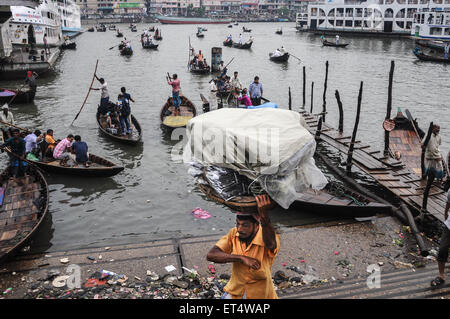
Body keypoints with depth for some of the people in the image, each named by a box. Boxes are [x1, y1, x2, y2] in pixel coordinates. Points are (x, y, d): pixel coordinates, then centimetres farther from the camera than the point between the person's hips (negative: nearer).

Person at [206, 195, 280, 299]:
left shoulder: (267, 239, -28)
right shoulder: (234, 234, -15)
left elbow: (270, 243, -53)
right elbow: (210, 255, -23)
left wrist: (264, 214, -70)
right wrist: (242, 258, -32)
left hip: (260, 295, -3)